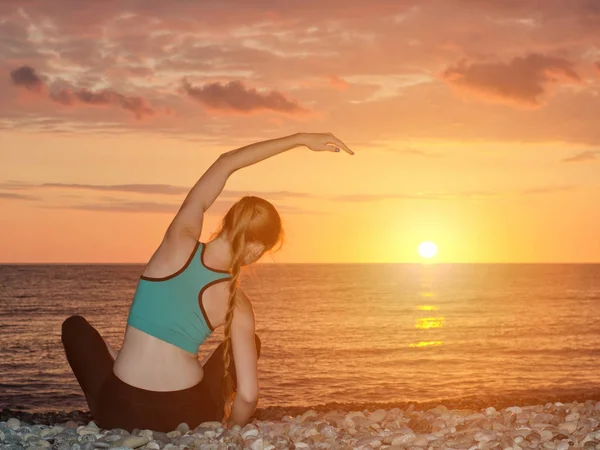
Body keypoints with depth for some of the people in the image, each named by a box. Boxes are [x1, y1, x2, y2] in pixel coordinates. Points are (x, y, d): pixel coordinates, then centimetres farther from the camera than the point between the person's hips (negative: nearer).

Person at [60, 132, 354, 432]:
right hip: (186, 417, 0)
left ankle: (112, 417, 19)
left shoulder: (181, 241, -8)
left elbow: (225, 163, 2)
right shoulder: (237, 304, -8)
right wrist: (231, 427, 13)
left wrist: (299, 139, 5)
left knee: (74, 325, 30)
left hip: (120, 410, 0)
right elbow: (248, 395, -11)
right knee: (247, 344, 28)